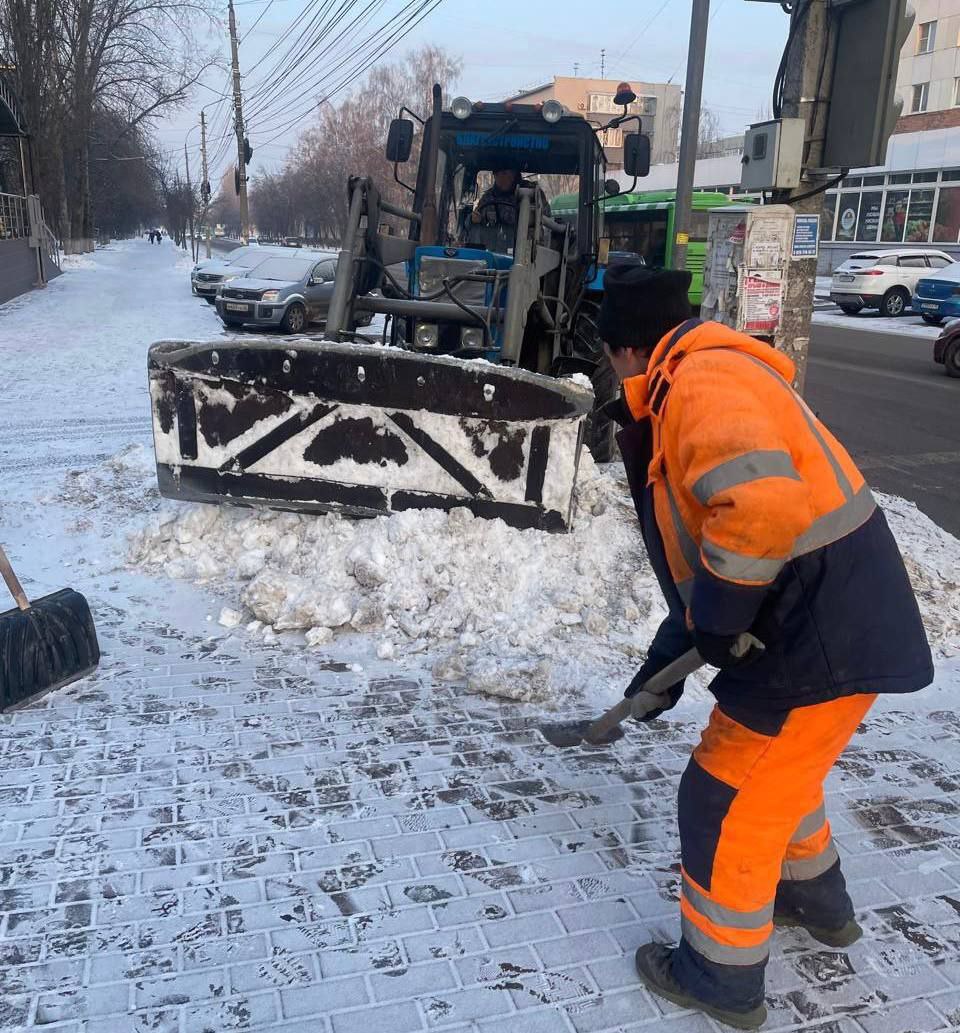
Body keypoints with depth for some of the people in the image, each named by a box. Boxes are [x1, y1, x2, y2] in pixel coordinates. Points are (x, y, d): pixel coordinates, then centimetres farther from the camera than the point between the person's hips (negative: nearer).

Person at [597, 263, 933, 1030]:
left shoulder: (701, 382, -19)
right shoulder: (695, 391, 15)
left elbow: (763, 509, -37)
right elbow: (702, 545, 21)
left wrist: (716, 621, -21)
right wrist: (667, 665, 23)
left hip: (824, 631, -10)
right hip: (835, 618, 10)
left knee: (727, 799, 5)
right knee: (775, 774, 29)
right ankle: (818, 900, 53)